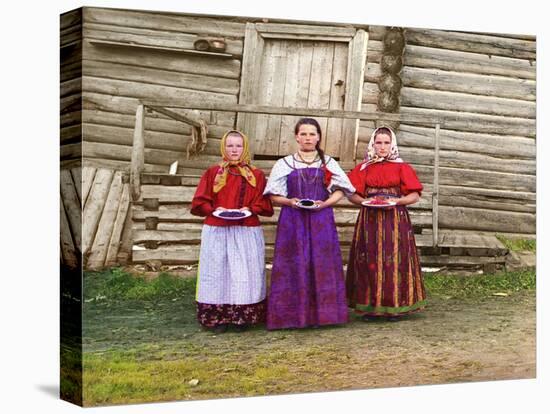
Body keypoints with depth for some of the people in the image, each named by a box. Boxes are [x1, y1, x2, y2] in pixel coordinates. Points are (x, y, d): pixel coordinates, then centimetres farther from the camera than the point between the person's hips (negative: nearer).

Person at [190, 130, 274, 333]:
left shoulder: (256, 175, 7)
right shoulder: (212, 173, 6)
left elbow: (265, 204, 6)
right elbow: (199, 203, 5)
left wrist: (250, 209, -11)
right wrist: (214, 209, -12)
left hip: (247, 232, 0)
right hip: (217, 232, 0)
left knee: (245, 273, 0)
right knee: (218, 271, 0)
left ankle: (243, 317, 9)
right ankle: (219, 318, 6)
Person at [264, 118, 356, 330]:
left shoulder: (328, 163, 11)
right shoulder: (284, 164, 8)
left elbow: (339, 192, 7)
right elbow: (275, 196, 5)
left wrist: (324, 203, -11)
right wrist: (291, 201, -14)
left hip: (321, 221, 1)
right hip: (293, 222, -1)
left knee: (322, 265, -1)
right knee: (294, 266, -4)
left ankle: (322, 313, 7)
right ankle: (294, 314, 2)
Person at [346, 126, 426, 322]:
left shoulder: (402, 167, 6)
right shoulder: (363, 168, 10)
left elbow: (415, 195, 3)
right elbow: (352, 195, 7)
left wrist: (397, 201, -13)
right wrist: (366, 201, -11)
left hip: (396, 219, -1)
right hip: (370, 220, 1)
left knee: (394, 259, -4)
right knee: (370, 260, -1)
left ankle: (394, 306, 4)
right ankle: (370, 305, 5)